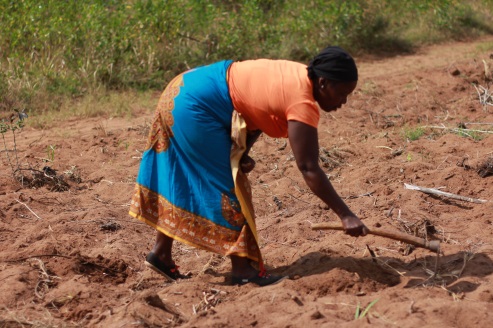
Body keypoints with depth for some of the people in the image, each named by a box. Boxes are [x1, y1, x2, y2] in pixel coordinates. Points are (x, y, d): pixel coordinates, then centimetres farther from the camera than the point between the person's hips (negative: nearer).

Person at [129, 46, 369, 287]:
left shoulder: (299, 76, 4)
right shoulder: (303, 102, -23)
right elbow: (309, 168, -25)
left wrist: (242, 152, -10)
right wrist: (345, 215, -24)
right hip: (194, 108, -10)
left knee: (186, 182, 19)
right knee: (228, 184, -5)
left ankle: (161, 253, 30)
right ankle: (242, 269, 0)